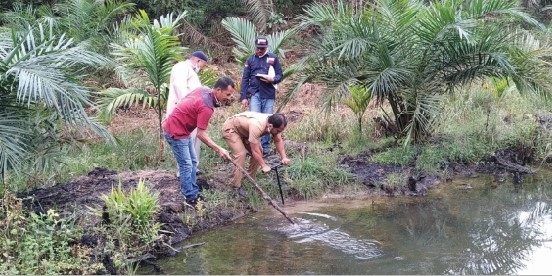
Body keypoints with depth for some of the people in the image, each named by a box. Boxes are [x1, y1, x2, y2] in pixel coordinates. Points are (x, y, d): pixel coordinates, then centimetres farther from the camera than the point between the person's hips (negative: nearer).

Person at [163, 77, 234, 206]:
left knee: (193, 162, 15)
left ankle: (193, 193, 22)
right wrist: (218, 149, -22)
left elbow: (186, 101, 14)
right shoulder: (207, 107, -28)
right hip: (176, 132, -10)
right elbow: (201, 135, -24)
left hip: (182, 129, 10)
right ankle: (191, 200, 0)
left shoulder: (204, 90, -1)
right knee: (186, 165, -6)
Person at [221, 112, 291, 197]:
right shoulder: (257, 126, -42)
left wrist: (284, 157, -16)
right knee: (241, 154, -22)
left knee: (259, 151, 1)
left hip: (243, 129, 8)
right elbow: (255, 151, -34)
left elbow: (278, 141, -5)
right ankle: (236, 186, -12)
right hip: (230, 129, -8)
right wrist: (264, 166, -26)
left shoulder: (274, 123, -20)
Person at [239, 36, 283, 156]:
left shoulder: (273, 58, 7)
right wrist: (243, 97, 3)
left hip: (268, 94, 0)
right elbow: (245, 79, 10)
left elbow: (279, 75, 8)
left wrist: (272, 79, -15)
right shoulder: (250, 60, 10)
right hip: (254, 94, 0)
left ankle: (265, 146, 12)